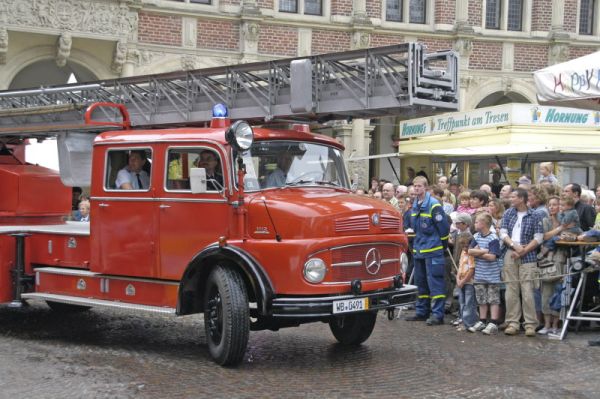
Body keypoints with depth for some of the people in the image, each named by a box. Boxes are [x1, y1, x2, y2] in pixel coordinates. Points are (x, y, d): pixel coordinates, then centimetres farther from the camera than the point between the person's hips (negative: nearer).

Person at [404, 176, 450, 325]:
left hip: (433, 250, -8)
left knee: (435, 282, -8)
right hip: (418, 250, 8)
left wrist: (443, 245, -4)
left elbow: (444, 227, -11)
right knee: (420, 282, 13)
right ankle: (422, 311, 22)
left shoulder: (434, 205, -12)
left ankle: (438, 314, -7)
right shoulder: (415, 205, 13)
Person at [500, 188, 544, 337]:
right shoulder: (508, 213, 11)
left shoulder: (534, 216, 1)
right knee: (511, 290, 2)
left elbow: (538, 237, -2)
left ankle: (530, 324, -2)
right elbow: (503, 233, 4)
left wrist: (523, 251, -11)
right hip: (510, 255, 3)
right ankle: (512, 323, 8)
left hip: (528, 257, -3)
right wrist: (515, 246, -12)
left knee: (527, 290, -7)